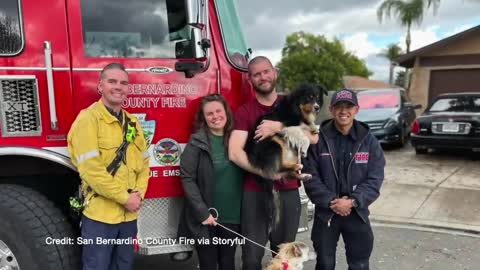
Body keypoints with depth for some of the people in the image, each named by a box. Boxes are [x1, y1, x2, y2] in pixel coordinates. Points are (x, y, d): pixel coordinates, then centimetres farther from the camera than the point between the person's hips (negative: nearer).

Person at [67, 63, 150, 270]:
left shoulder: (132, 122, 10)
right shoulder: (88, 119, -12)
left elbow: (143, 162, 13)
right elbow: (90, 169, -19)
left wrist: (139, 194, -3)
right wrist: (125, 198, -16)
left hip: (129, 214, 7)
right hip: (99, 215, -7)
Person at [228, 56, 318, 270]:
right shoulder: (244, 111, 0)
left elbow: (313, 137, -9)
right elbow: (235, 153, -13)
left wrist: (279, 127, -19)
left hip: (288, 191, 2)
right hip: (255, 192, -2)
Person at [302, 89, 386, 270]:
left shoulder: (369, 141, -2)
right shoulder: (318, 139, -6)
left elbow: (375, 179, -6)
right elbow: (310, 176, -9)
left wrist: (353, 201, -18)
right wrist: (330, 201, -17)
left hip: (357, 213, 1)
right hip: (325, 212, -1)